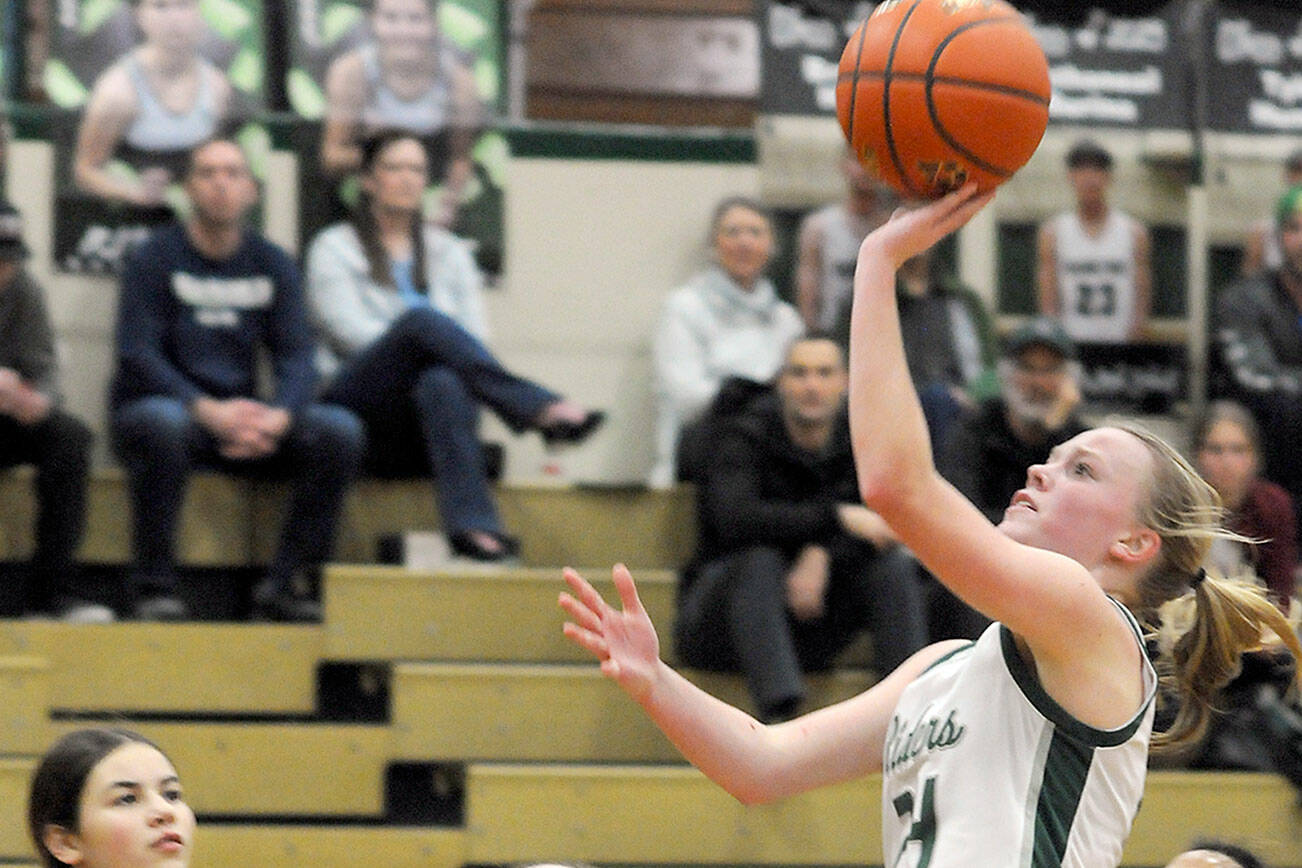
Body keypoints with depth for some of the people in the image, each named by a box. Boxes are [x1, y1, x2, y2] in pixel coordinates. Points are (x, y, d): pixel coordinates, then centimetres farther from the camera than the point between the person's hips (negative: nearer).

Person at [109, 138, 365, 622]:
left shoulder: (272, 265, 10)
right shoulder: (154, 260, -3)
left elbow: (296, 356, 1)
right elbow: (138, 356, -13)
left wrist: (279, 416, -22)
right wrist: (208, 411, -28)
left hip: (241, 418, 4)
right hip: (158, 409, -4)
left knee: (341, 432, -18)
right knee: (163, 423, -40)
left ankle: (285, 583, -15)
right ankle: (154, 587, -29)